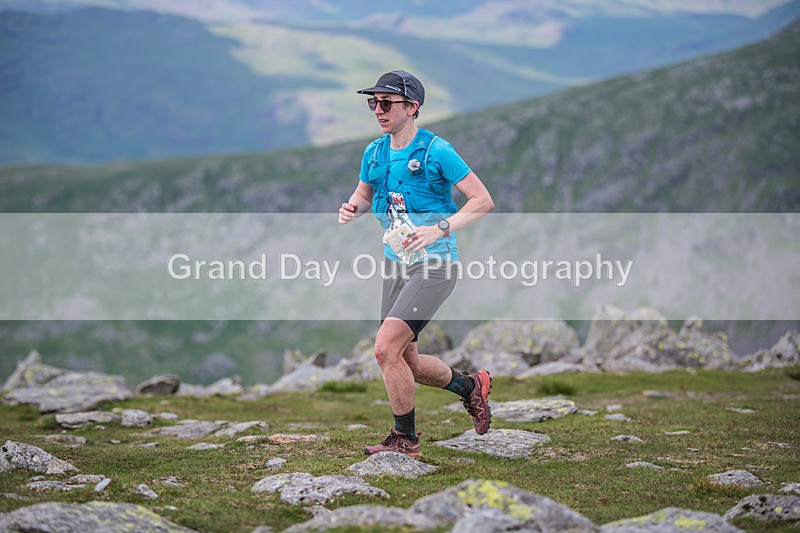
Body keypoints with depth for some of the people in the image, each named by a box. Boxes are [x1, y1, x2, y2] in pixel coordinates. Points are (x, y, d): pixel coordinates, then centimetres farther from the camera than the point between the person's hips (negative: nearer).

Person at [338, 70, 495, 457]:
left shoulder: (436, 151, -12)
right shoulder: (374, 153, 7)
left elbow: (483, 201, -13)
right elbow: (363, 194, 25)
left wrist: (439, 229, -24)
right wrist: (350, 210, 1)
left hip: (434, 265, -7)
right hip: (396, 264, 8)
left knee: (385, 348, -18)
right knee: (406, 361, 11)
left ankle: (405, 439, 0)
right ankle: (470, 386, 38)